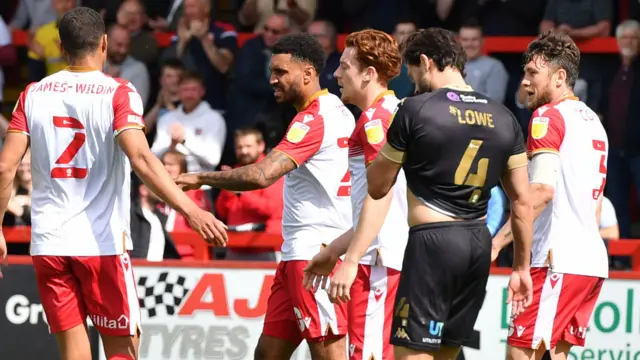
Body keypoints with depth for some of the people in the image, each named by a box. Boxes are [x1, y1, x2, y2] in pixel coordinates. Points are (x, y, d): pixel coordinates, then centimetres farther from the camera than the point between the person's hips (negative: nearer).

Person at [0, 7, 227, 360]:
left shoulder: (33, 94, 5)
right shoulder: (118, 94, -6)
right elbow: (141, 159, -21)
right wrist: (191, 211, -27)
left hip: (48, 241, 3)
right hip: (101, 242, -3)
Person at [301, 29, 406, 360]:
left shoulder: (376, 117, -10)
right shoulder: (394, 112, 21)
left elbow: (380, 193, -20)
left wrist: (350, 261, -23)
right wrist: (333, 251, 30)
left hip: (378, 262, -10)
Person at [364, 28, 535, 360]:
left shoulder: (415, 110, -7)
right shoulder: (503, 119, 10)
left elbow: (377, 187, 1)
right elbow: (522, 202, 12)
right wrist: (522, 267, 19)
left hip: (433, 241, -7)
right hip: (479, 244, 7)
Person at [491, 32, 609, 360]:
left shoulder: (548, 116, -7)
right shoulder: (592, 121, 20)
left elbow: (542, 190, -20)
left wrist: (498, 241, -22)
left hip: (558, 257, -9)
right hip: (593, 260, 9)